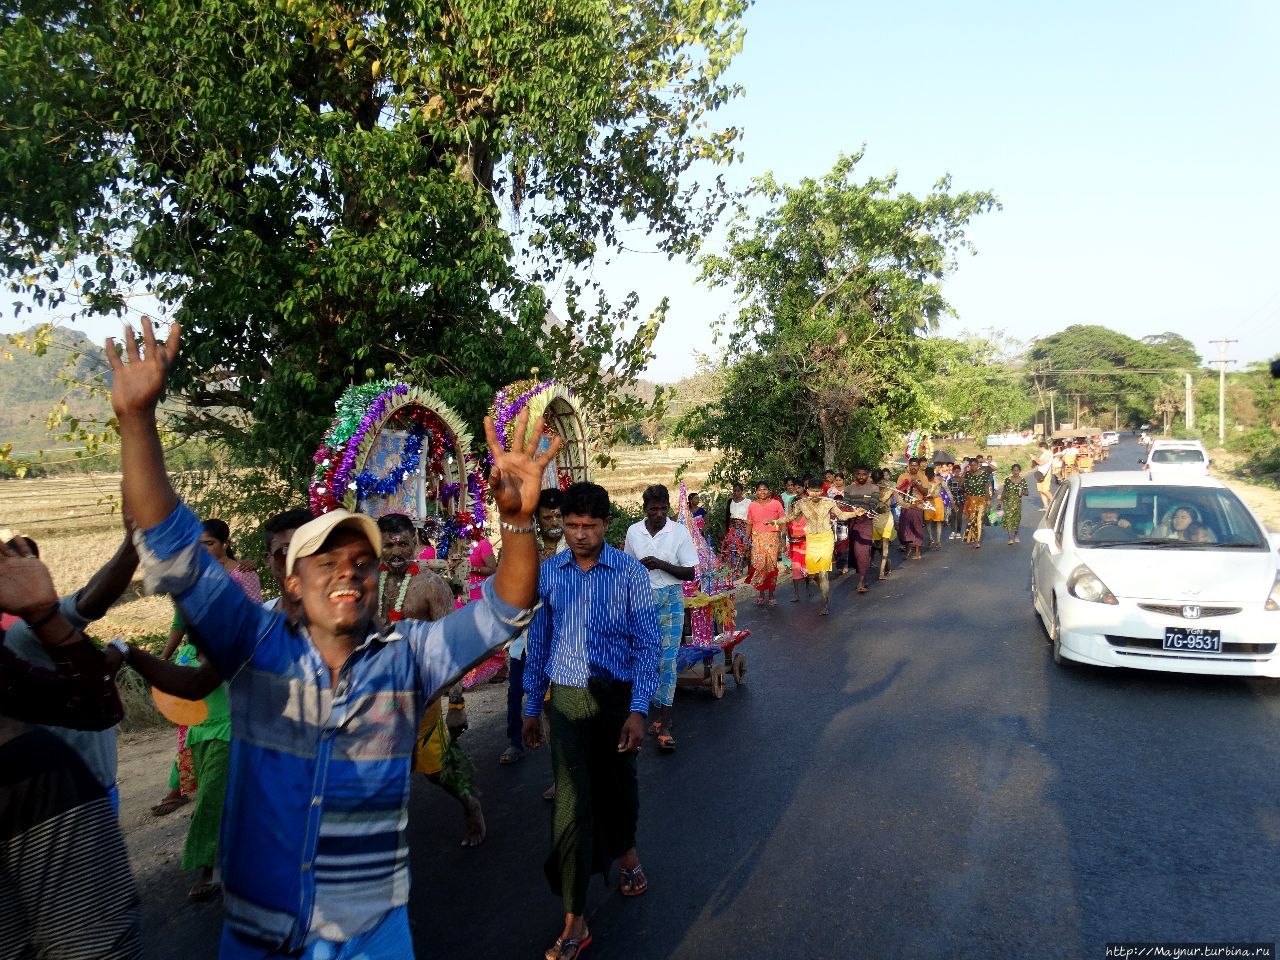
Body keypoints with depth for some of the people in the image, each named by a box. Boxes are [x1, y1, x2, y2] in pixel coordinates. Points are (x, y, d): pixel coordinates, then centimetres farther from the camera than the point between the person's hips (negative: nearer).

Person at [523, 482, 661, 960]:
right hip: (565, 699, 1)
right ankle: (575, 921, 9)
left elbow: (647, 643, -9)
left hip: (617, 695, 0)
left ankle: (625, 850, 50)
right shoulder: (547, 572, -1)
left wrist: (637, 711, -15)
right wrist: (531, 706, 10)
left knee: (618, 785, 18)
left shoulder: (630, 572, -8)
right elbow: (537, 642, 7)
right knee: (571, 802, -1)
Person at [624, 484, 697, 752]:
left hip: (670, 599, -3)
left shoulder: (679, 532, -6)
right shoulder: (633, 531, 2)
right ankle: (661, 712, 21)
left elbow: (690, 573, -5)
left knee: (667, 659, -7)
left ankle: (665, 723, -4)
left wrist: (661, 564, -17)